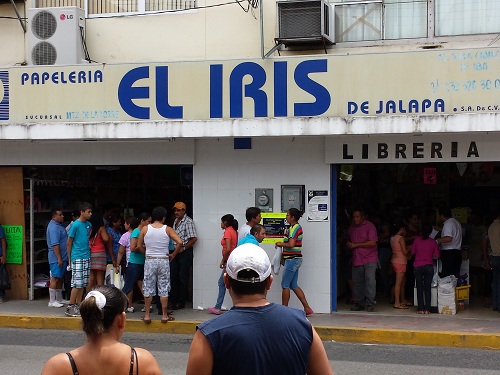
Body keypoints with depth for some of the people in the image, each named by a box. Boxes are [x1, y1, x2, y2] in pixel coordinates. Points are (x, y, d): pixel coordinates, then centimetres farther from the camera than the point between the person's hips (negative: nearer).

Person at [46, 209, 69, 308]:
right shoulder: (53, 227, -18)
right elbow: (55, 244, -24)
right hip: (57, 258, -11)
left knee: (60, 278, 16)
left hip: (62, 257, 11)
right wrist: (59, 258, -25)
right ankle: (52, 301, -6)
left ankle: (59, 299, 24)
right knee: (55, 278, -8)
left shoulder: (58, 225, 14)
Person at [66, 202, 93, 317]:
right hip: (77, 258, -7)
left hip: (86, 257, 7)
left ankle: (78, 306, 15)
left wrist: (88, 253, 13)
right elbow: (69, 243, -5)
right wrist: (70, 259, -3)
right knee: (77, 284, -8)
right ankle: (70, 307, -3)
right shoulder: (76, 225, -10)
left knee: (83, 284, 9)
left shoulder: (89, 225, 10)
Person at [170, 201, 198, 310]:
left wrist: (183, 248, -14)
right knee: (173, 276, 9)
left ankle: (181, 302, 7)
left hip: (185, 252, -8)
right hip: (175, 252, 8)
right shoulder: (175, 221, 13)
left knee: (183, 277, -1)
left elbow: (193, 239, -18)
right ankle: (174, 301, 18)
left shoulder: (188, 222, -12)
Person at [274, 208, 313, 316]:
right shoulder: (297, 227, 15)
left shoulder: (294, 228, -16)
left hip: (292, 259, -10)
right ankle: (307, 308, 12)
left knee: (285, 285, 0)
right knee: (294, 285, 13)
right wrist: (282, 244, 11)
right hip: (296, 259, 10)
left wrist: (280, 244, -9)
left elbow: (291, 244, -25)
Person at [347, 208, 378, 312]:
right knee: (356, 282, 5)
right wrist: (348, 245, 10)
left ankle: (370, 304, -10)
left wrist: (355, 245, -12)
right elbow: (349, 240, 34)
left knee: (370, 280, -14)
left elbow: (373, 242, -14)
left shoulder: (369, 226, -4)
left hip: (369, 258, -6)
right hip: (356, 259, 6)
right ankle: (359, 304, 14)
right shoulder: (351, 228, 15)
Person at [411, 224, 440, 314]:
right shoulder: (433, 242, -3)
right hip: (429, 266, 0)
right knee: (427, 288, 4)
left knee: (419, 288, 5)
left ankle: (421, 309, 2)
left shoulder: (417, 240, -4)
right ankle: (427, 309, 1)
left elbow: (412, 252, 6)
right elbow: (437, 255, 0)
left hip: (417, 266, 0)